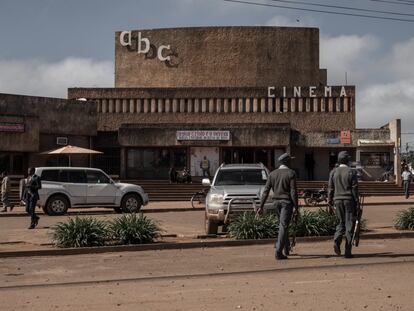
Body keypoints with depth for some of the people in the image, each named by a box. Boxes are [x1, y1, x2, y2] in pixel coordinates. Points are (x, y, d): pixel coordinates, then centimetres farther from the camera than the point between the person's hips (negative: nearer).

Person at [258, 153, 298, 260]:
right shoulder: (291, 173, -8)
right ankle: (278, 252, -13)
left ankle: (286, 249, 26)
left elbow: (266, 191, 1)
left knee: (283, 225, 20)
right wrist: (296, 207, -11)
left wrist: (261, 206, 1)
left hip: (276, 201, 5)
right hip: (287, 202, -5)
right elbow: (293, 191, -14)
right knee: (283, 226, -7)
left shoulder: (273, 174, 6)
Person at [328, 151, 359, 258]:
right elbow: (355, 189, -6)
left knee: (341, 223, 17)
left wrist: (330, 202, 13)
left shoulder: (333, 172, 5)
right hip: (349, 201, -3)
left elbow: (330, 189, 6)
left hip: (338, 201, 3)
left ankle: (337, 240, -11)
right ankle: (348, 251, 2)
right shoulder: (351, 172, -5)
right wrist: (357, 203, -1)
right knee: (349, 225, 2)